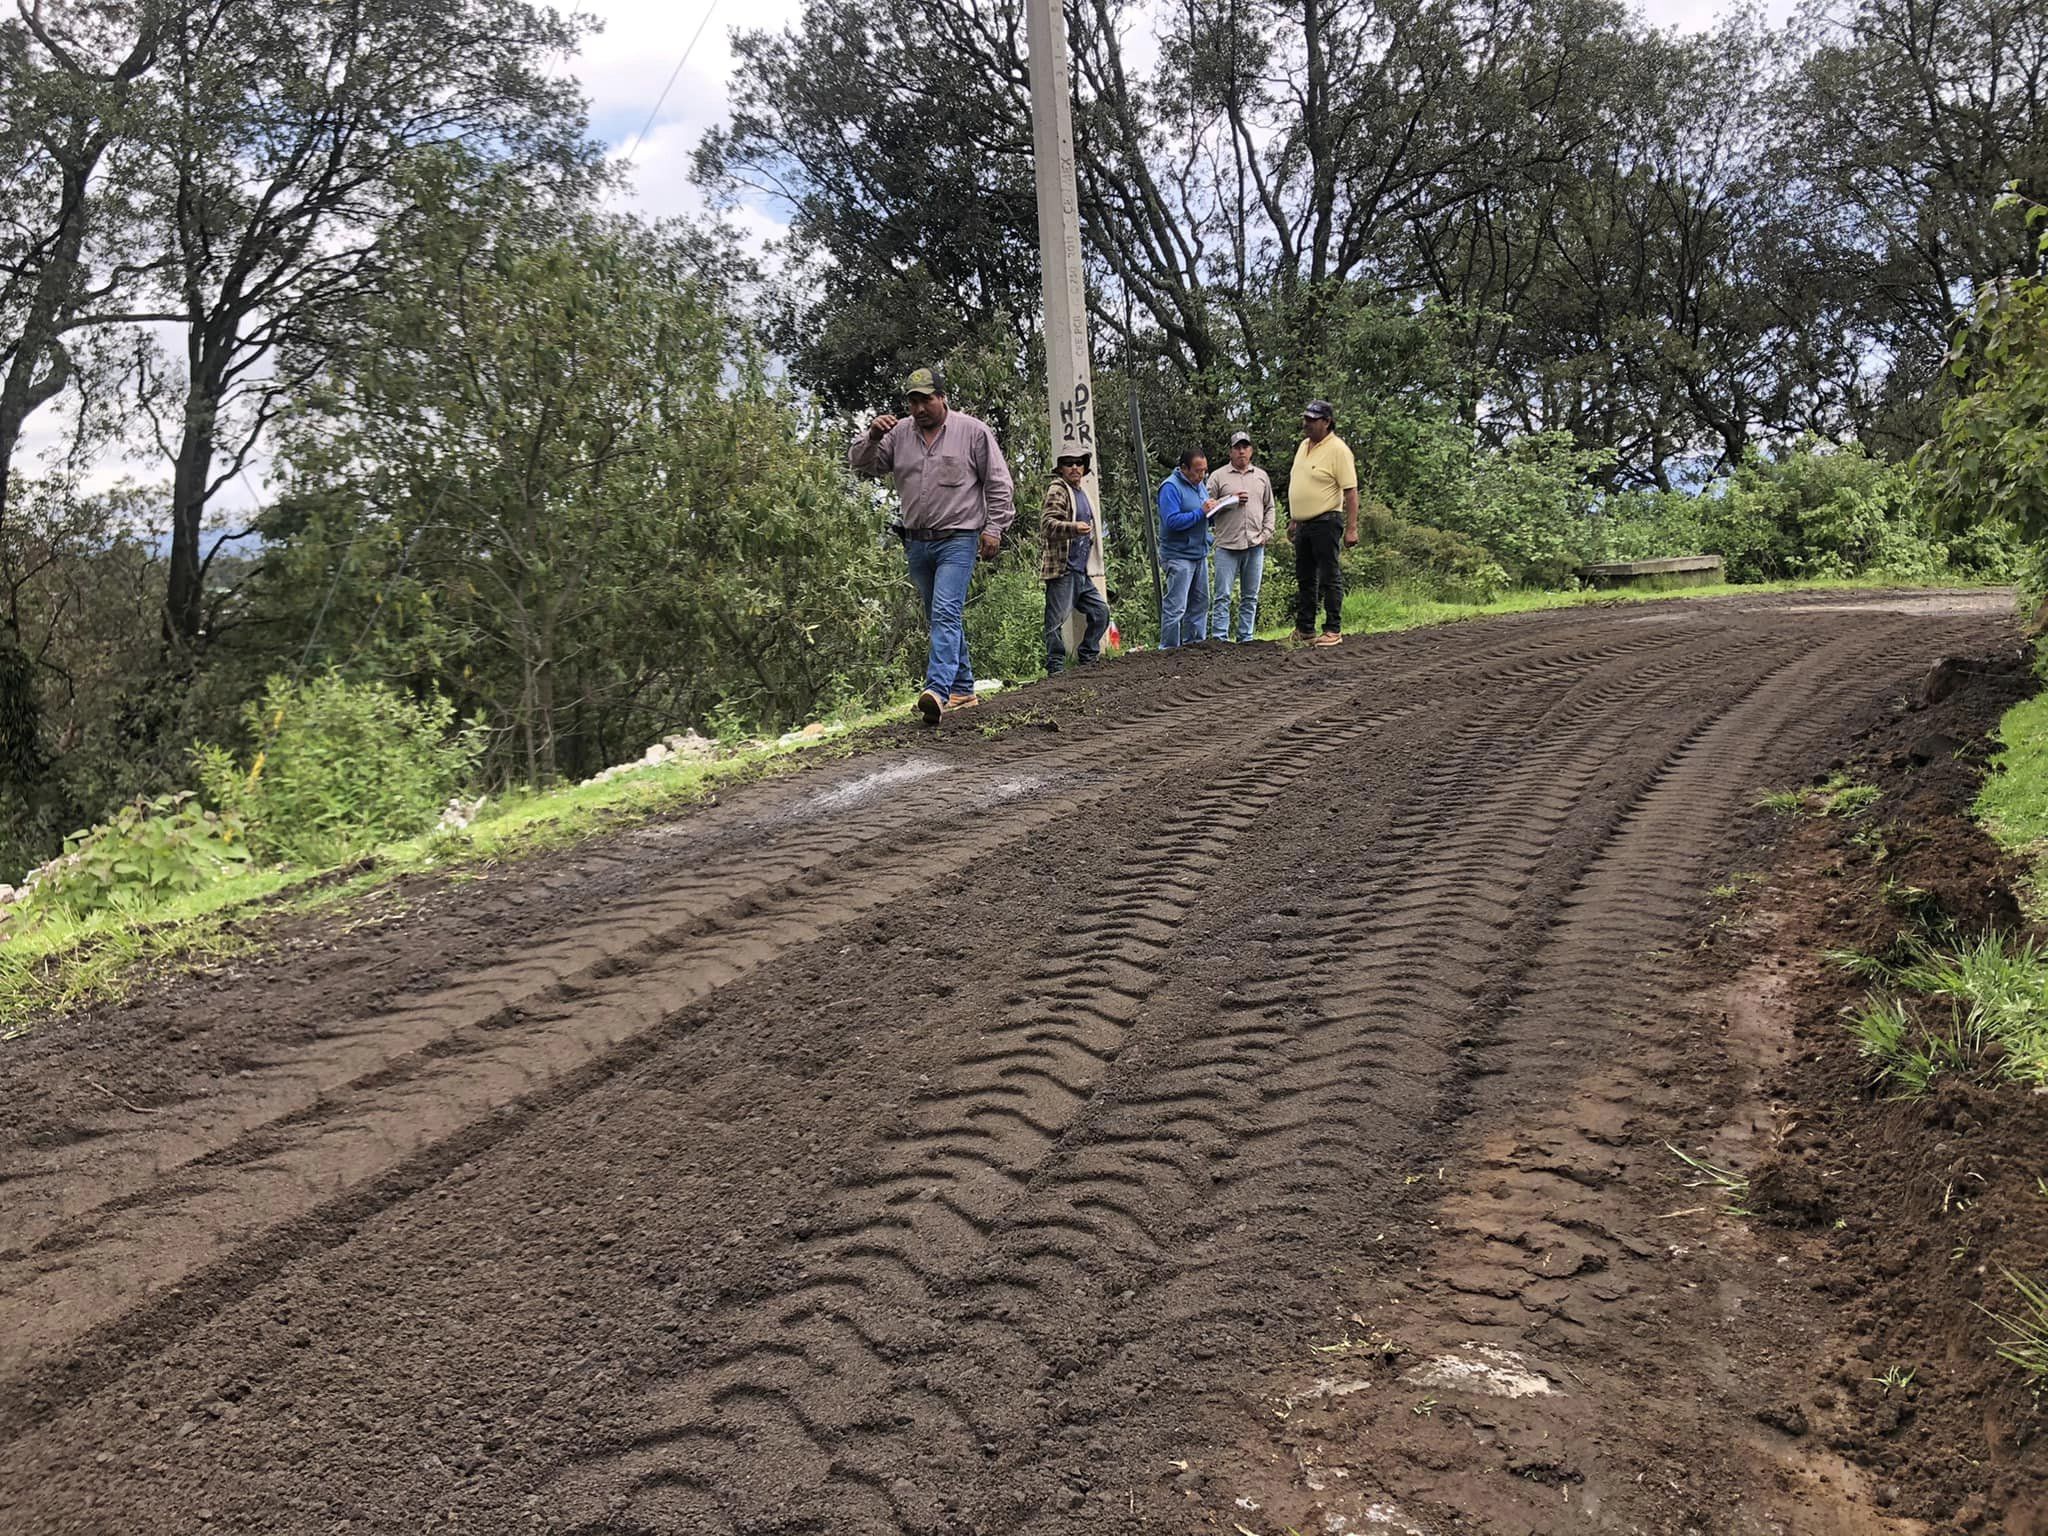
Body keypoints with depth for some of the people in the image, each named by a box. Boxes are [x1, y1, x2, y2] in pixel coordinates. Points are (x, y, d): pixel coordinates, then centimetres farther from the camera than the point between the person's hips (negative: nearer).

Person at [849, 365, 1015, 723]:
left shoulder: (972, 431, -2)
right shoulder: (899, 433, 8)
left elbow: (998, 482, 1)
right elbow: (861, 465, 9)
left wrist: (994, 528, -5)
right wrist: (871, 436, -10)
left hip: (958, 540, -6)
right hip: (917, 542, 6)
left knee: (946, 614, -19)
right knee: (942, 619, 12)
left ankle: (938, 690, -31)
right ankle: (963, 690, 22)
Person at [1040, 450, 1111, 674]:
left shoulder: (1081, 492, 21)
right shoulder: (1057, 490, -6)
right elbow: (1049, 524, -20)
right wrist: (1074, 528, -35)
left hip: (1081, 571, 9)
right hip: (1062, 570, -9)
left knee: (1101, 611, 10)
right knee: (1057, 620, -8)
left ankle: (1087, 661, 18)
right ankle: (1056, 669, -5)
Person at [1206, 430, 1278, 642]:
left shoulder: (1262, 476, 15)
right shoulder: (1218, 477, 4)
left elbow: (1270, 508, 18)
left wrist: (1267, 533, 5)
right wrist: (1230, 501, -12)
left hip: (1255, 545, 4)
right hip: (1227, 545, -4)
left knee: (1250, 597, 7)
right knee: (1222, 595, -6)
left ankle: (1245, 638, 13)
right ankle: (1220, 638, -4)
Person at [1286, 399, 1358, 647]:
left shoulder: (1337, 450, -12)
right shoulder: (1304, 446, 13)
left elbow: (1351, 491, -15)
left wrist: (1351, 528, -20)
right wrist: (1293, 520, 21)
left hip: (1325, 522, -8)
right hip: (1304, 524, 8)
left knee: (1329, 578, -3)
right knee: (1305, 578, 13)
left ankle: (1333, 630, 2)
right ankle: (1304, 628, 21)